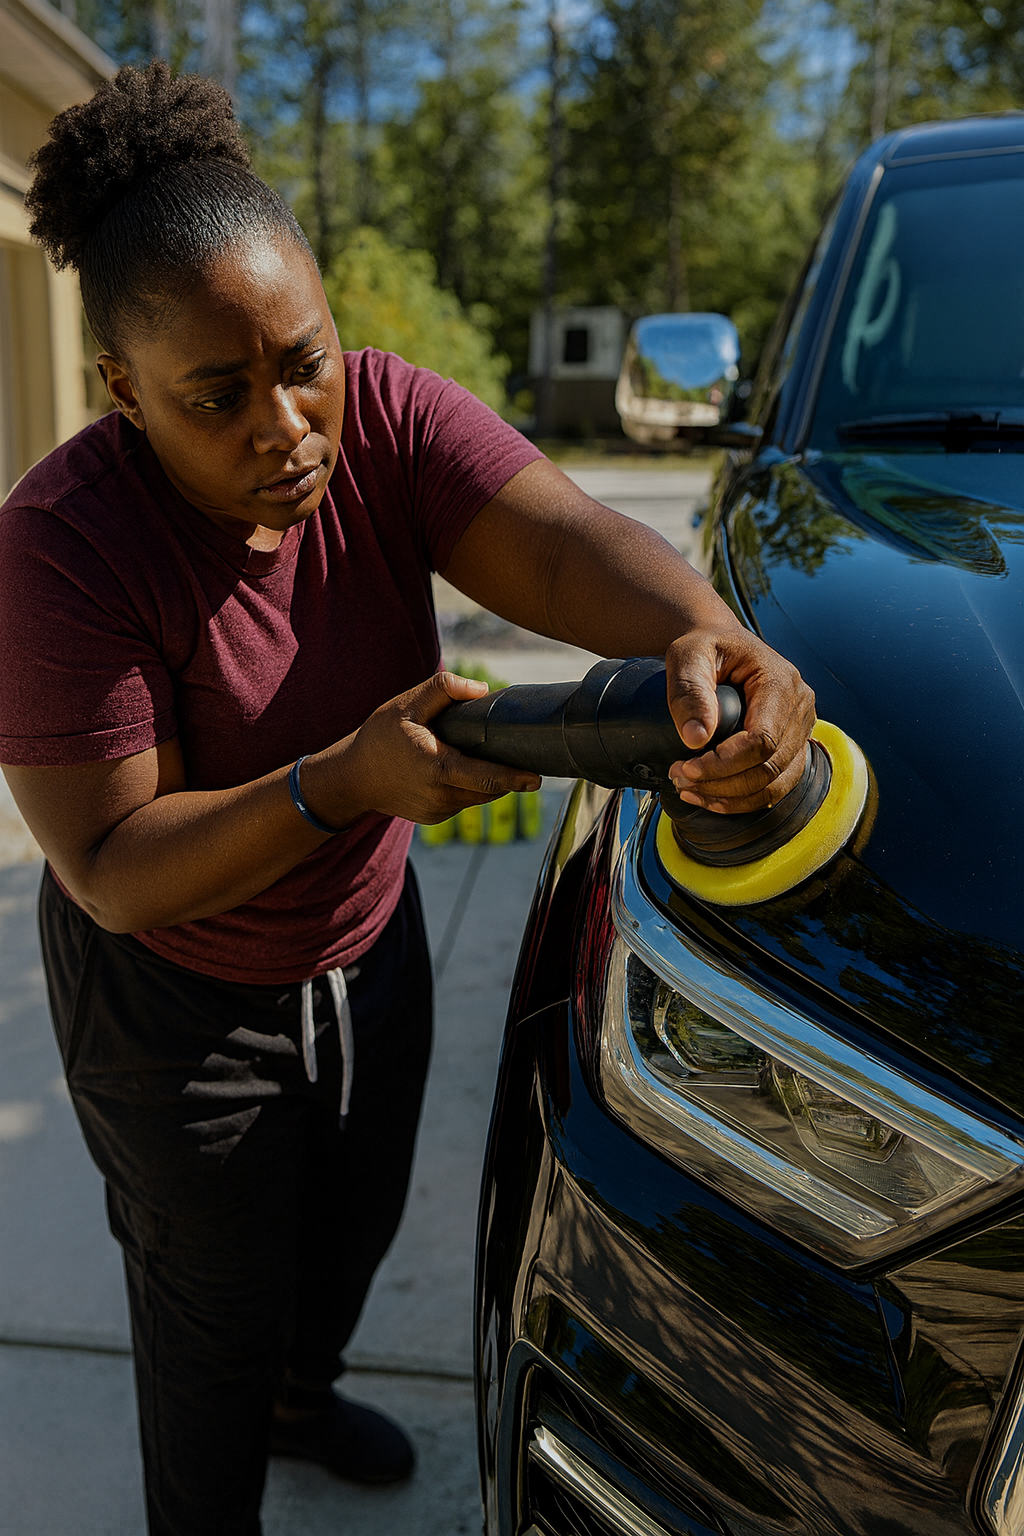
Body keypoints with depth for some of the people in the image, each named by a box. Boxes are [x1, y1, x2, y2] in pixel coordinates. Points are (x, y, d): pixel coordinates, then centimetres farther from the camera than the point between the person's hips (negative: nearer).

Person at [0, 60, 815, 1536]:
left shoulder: (388, 418, -18)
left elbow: (563, 538, -33)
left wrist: (703, 633, -56)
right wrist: (339, 783, -43)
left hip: (366, 943, 5)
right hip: (181, 999, -5)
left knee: (351, 1232, 29)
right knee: (219, 1316, 16)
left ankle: (301, 1393, 64)